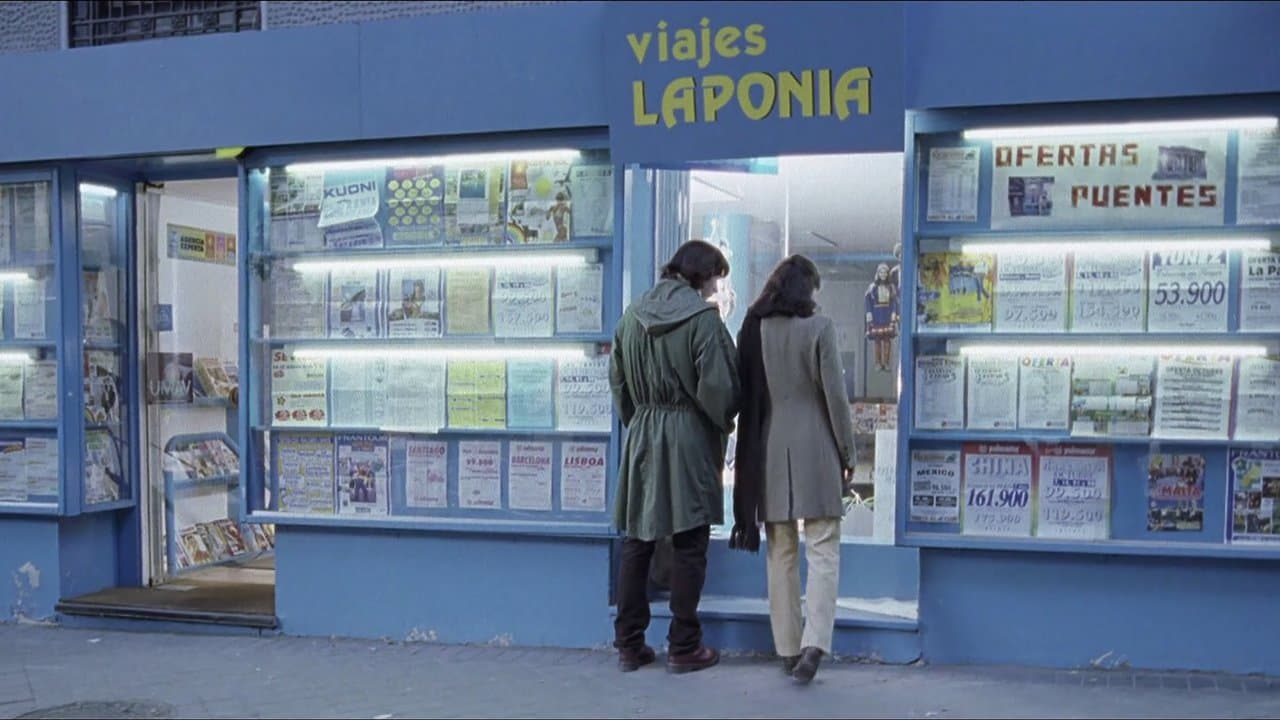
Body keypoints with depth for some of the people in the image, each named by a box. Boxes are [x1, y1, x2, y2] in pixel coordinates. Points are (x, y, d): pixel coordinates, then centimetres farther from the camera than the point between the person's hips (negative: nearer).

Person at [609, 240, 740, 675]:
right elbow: (715, 385, -15)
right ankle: (683, 647, 10)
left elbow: (617, 379, 10)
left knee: (637, 543, 12)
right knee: (689, 545, 4)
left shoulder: (632, 315, 6)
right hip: (688, 437, -5)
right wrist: (725, 423, 3)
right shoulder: (702, 318, -12)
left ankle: (629, 645, 17)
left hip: (641, 436, 5)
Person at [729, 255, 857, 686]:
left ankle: (788, 647, 12)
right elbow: (834, 396, -7)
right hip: (814, 449, -4)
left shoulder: (754, 329, 5)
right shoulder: (819, 327, -6)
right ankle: (814, 642, -12)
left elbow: (745, 394, 7)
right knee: (822, 548, 1)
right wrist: (847, 453, 2)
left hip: (769, 451, 4)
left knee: (781, 552, 10)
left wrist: (750, 449, 13)